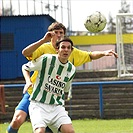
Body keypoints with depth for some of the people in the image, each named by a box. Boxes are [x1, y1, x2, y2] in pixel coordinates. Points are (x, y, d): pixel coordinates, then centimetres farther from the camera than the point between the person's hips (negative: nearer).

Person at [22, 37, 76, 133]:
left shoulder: (72, 69, 9)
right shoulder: (47, 59, -8)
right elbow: (25, 67, 4)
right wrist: (28, 81, -12)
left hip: (57, 107, 5)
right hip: (39, 104, -5)